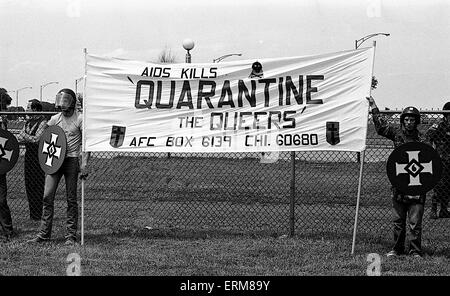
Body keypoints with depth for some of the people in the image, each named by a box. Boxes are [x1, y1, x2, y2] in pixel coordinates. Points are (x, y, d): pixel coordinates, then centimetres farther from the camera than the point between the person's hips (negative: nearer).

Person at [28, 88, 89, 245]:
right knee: (47, 196, -1)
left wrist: (84, 163, -13)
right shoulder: (55, 119, 11)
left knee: (71, 199, 0)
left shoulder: (79, 119, -2)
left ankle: (71, 235, 5)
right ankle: (44, 233, 4)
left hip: (71, 160, -4)